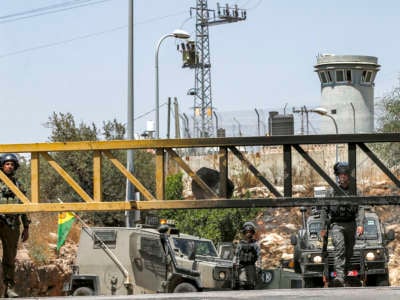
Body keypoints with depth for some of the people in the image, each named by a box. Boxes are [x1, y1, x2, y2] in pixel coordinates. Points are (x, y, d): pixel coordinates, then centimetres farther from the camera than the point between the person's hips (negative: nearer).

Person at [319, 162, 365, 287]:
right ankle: (339, 277, -35)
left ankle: (345, 276, 23)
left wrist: (360, 224, -13)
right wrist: (324, 228, 3)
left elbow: (360, 208, 1)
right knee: (340, 247, -23)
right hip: (336, 225, -2)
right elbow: (324, 210, 8)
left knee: (349, 252, 7)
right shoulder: (332, 191, 5)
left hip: (351, 225, 2)